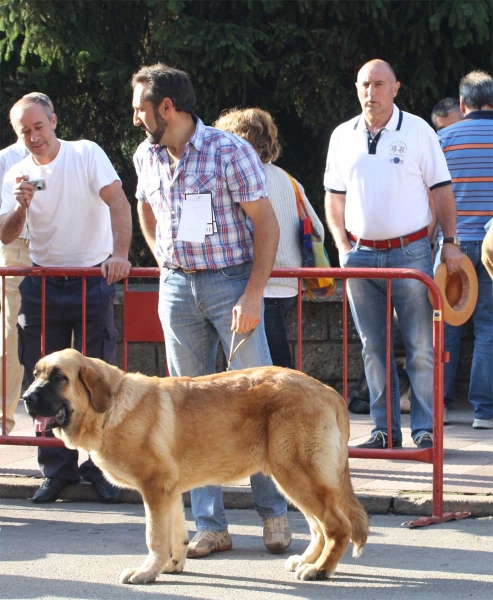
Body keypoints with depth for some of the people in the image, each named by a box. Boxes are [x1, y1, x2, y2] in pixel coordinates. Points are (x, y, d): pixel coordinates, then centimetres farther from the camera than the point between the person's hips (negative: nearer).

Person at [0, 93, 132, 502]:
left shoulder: (86, 155, -7)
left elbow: (118, 202, -18)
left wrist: (119, 253, -32)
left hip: (93, 281, -3)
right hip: (42, 284, 3)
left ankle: (100, 466, 9)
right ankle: (58, 471, 13)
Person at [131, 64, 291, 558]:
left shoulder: (229, 151, -11)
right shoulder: (146, 158, 7)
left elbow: (266, 224, -10)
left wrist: (253, 294, -16)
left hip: (231, 281, -5)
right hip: (177, 289, 5)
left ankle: (273, 512, 8)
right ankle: (209, 526, 9)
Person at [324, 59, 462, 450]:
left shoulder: (418, 131, -1)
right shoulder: (343, 137, 9)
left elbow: (441, 191, 1)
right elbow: (334, 197, 15)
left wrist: (451, 242, -6)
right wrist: (343, 247, 4)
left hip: (410, 252, -3)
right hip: (361, 254, 3)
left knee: (421, 347, -4)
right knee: (374, 347, 6)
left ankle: (425, 429, 1)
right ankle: (385, 430, 12)